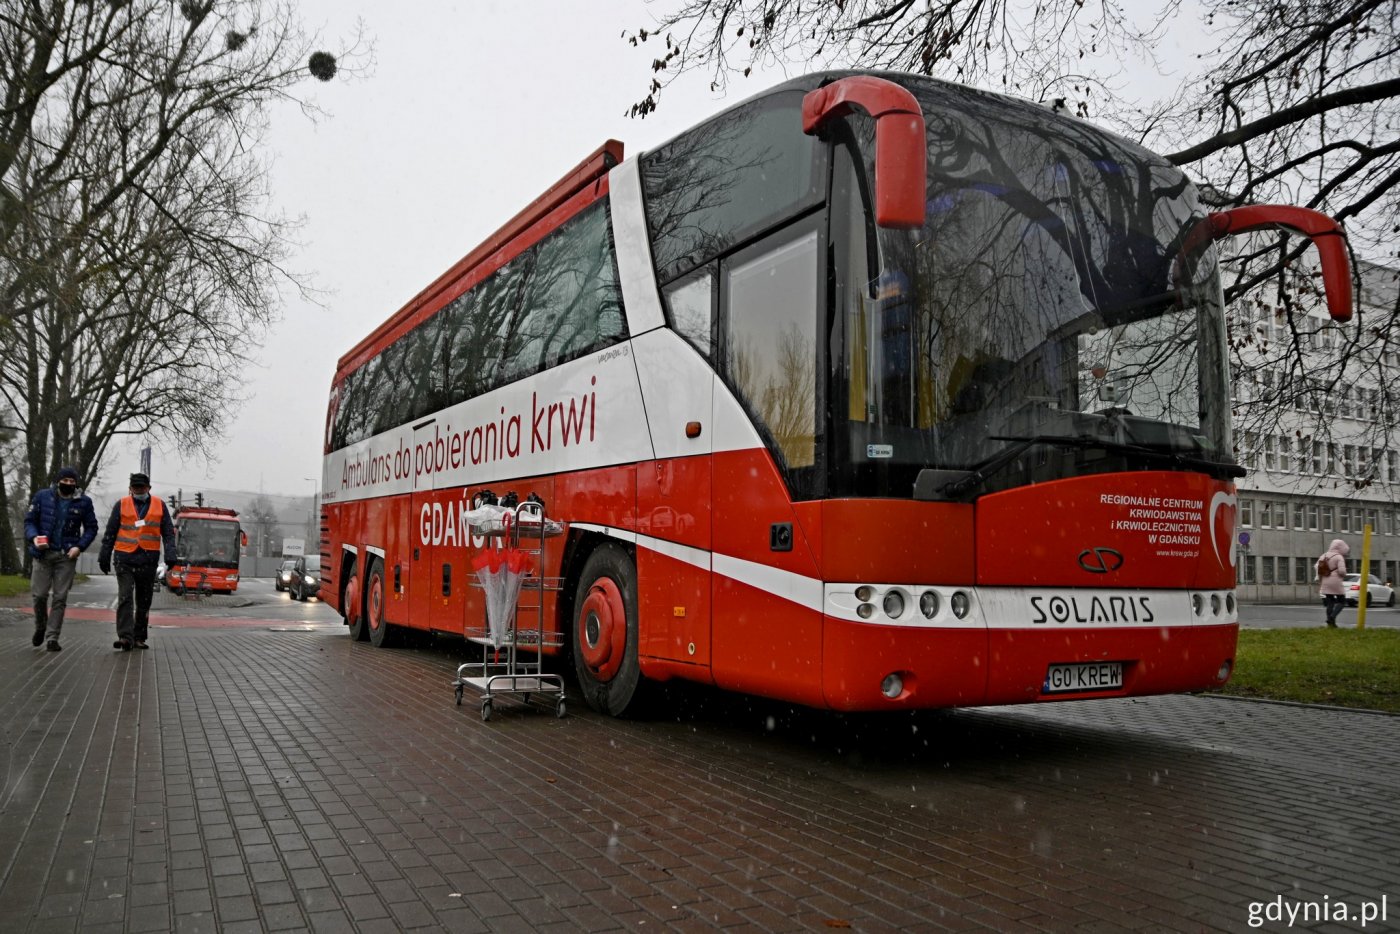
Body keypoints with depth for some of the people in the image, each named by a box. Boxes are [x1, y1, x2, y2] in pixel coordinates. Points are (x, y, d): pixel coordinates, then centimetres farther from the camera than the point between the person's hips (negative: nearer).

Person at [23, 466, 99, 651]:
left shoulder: (83, 502, 2)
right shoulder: (42, 496, 2)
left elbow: (91, 528, 7)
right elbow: (29, 521, 5)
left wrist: (80, 546, -8)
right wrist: (34, 537, -15)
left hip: (67, 555, 0)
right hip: (43, 553, 0)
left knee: (60, 598, 0)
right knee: (39, 594, 1)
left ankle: (52, 637, 7)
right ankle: (40, 627, 29)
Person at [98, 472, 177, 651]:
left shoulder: (159, 506, 7)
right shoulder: (121, 505, 5)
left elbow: (168, 533, 8)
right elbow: (110, 533, 10)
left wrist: (170, 554, -5)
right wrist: (104, 557, 8)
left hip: (148, 561, 2)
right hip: (124, 559, -1)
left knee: (144, 602, 8)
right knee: (125, 598, -12)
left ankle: (139, 638, 17)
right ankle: (125, 636, -16)